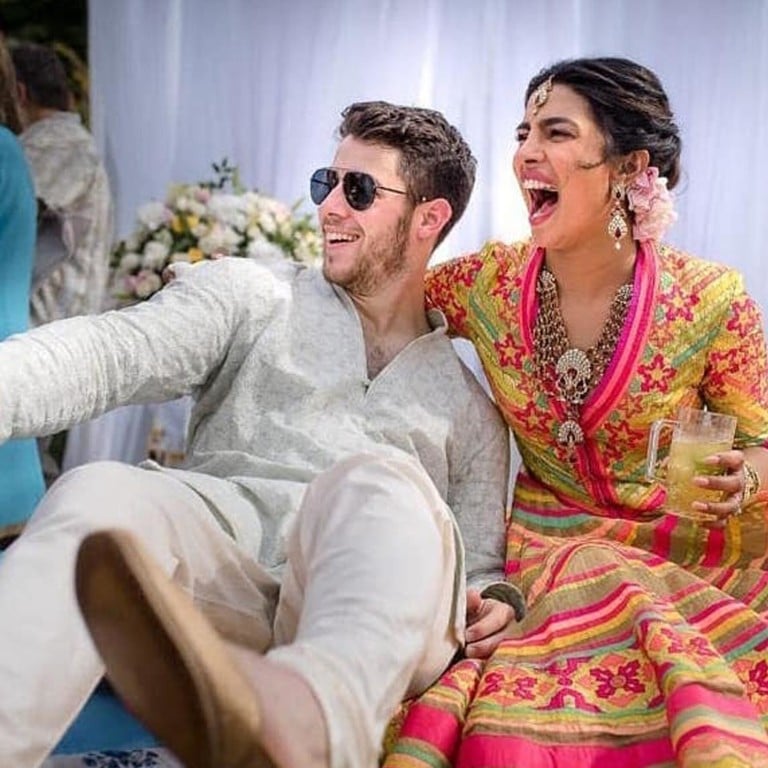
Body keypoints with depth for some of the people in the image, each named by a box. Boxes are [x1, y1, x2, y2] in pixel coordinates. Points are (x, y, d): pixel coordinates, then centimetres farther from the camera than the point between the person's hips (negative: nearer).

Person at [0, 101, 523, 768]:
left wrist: (494, 602, -4)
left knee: (379, 481, -33)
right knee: (97, 496, -30)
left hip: (371, 619, 0)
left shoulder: (470, 407, 24)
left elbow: (478, 564, 21)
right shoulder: (252, 297, 18)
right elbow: (114, 351, 0)